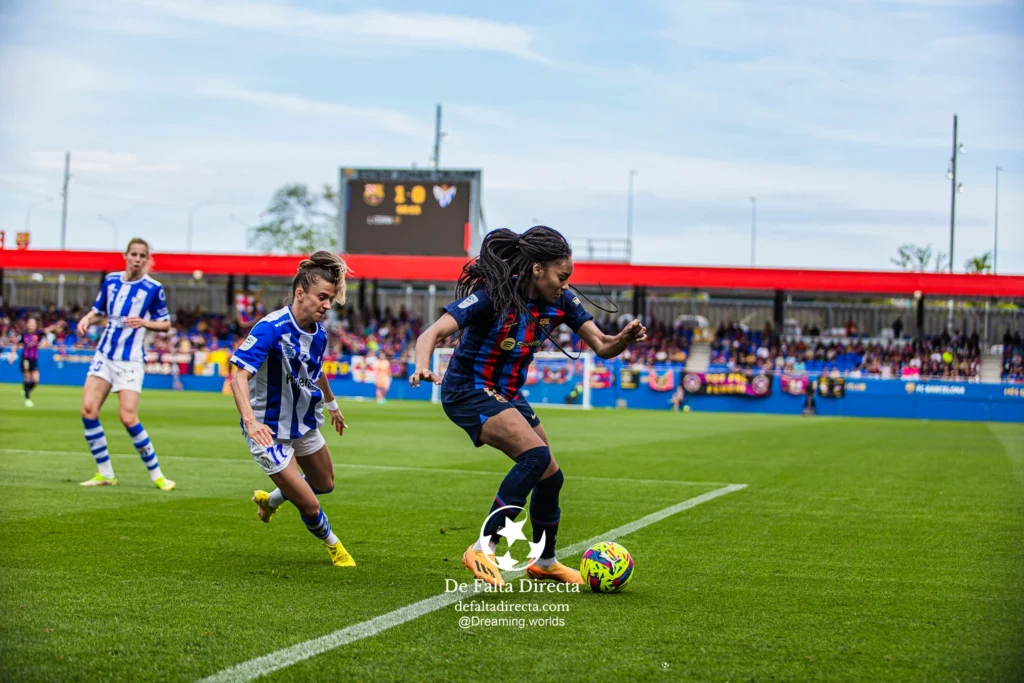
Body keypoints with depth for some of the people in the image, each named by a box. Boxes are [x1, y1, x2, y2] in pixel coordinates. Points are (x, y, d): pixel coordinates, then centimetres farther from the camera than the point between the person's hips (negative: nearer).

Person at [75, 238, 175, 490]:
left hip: (130, 361, -4)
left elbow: (165, 324, 2)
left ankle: (156, 475, 1)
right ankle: (105, 473, 1)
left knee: (128, 418, -14)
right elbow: (98, 309, 19)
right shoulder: (111, 280, 6)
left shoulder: (153, 288, -5)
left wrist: (144, 323, -16)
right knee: (88, 409, -9)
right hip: (104, 355, 4)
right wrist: (87, 318, -2)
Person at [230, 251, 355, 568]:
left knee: (325, 484, 26)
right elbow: (239, 375, -36)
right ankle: (332, 544, 27)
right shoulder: (271, 328, -29)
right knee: (310, 506, -6)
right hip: (269, 431, -8)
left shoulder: (318, 333, -5)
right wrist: (250, 420, -51)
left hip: (304, 422, 8)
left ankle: (270, 500, 53)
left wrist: (331, 404, 32)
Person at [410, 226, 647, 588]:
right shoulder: (493, 297, -26)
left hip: (507, 394, 8)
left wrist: (625, 339, -27)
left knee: (551, 476, 10)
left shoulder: (560, 301, -6)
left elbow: (602, 347, -5)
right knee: (536, 454, -28)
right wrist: (422, 367, -53)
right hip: (468, 392, -8)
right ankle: (483, 550, -24)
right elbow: (434, 332, -33)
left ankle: (544, 562, 34)